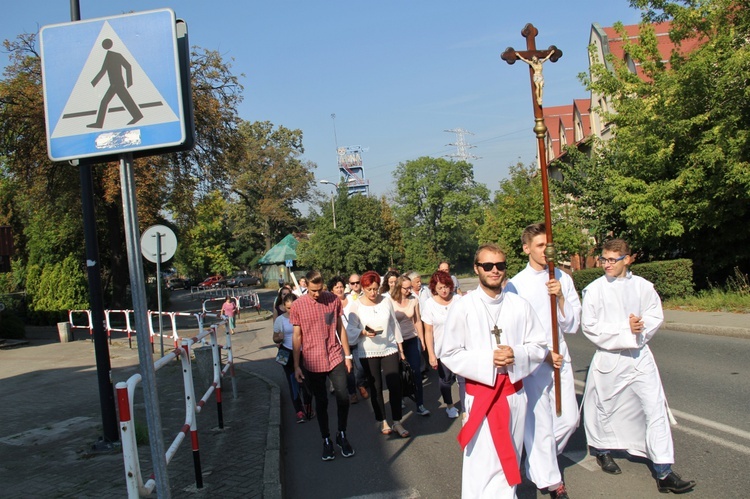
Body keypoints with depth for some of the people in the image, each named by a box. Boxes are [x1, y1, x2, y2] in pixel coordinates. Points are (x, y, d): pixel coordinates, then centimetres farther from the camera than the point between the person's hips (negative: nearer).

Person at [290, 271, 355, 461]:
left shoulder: (333, 300, -2)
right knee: (321, 402, 9)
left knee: (343, 398, -4)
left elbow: (340, 328, 7)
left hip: (335, 358, 1)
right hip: (312, 362, -1)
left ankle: (342, 435, 19)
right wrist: (296, 366, 1)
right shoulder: (298, 305, -5)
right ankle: (326, 440, 25)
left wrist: (347, 355, 7)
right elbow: (297, 336, 1)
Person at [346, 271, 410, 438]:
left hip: (389, 349, 1)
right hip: (368, 352, -1)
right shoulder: (356, 305, -6)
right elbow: (350, 329, -7)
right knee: (375, 387, 8)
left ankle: (397, 422, 9)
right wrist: (364, 332, -26)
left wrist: (400, 345, 11)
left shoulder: (386, 301, 0)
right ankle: (381, 421, 24)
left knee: (395, 385, -3)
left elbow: (394, 324, 8)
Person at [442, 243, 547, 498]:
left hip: (515, 392, 3)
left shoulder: (520, 305, 0)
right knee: (481, 466, -4)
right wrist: (487, 359, -17)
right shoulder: (463, 307, -7)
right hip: (480, 394, -3)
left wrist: (516, 354, -15)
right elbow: (450, 354, -6)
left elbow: (539, 346, 5)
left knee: (509, 460, 17)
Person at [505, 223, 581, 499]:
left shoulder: (563, 279, 4)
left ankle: (541, 456, 37)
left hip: (560, 357, 4)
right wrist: (543, 354, -11)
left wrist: (560, 297, -13)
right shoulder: (516, 284, -8)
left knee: (569, 419, 10)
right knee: (540, 422, 2)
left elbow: (572, 325, 3)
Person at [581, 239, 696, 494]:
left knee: (656, 408, -4)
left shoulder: (642, 286, -1)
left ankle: (664, 473, 1)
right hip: (608, 356, -1)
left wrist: (640, 327, -15)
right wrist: (625, 329, -16)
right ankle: (602, 450, 42)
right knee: (604, 407, 13)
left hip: (639, 355, 2)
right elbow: (589, 325, -10)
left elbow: (656, 315, 5)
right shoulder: (595, 289, -7)